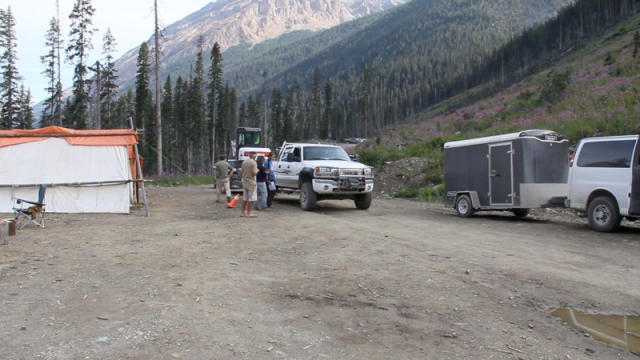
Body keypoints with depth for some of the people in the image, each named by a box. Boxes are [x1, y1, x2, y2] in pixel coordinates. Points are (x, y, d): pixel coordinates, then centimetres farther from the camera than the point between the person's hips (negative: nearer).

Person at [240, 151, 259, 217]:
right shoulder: (254, 162, -12)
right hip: (251, 182, -7)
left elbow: (241, 172, 12)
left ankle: (243, 212, 17)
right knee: (251, 199, -2)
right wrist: (257, 171, 0)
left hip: (244, 182, 7)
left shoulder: (244, 162, 8)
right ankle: (248, 213, -2)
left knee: (244, 198, 13)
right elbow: (254, 173, -20)